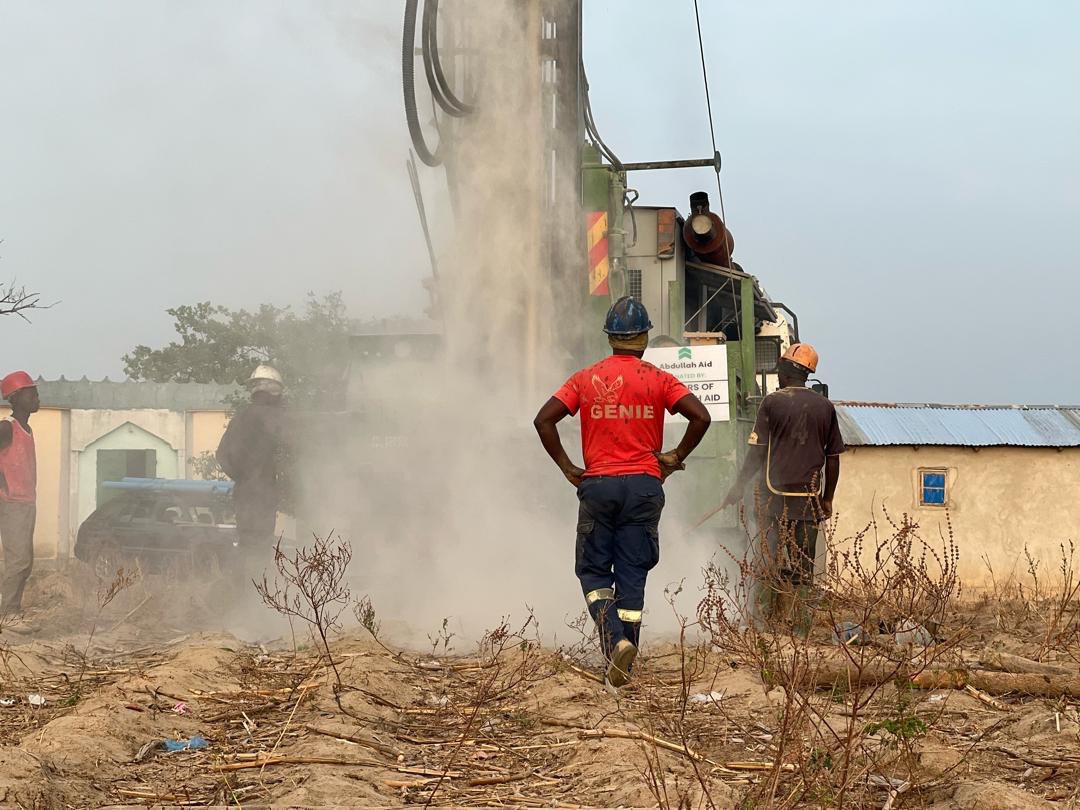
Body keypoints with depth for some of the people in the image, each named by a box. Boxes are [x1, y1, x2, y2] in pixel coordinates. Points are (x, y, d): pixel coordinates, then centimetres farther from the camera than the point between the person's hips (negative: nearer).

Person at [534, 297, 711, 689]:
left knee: (592, 570, 9)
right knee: (632, 575, 6)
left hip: (598, 484, 0)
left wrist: (566, 467, 3)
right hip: (644, 485, 0)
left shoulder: (586, 379, 4)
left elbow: (544, 419, -4)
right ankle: (623, 663, 5)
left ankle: (615, 639, -16)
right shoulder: (658, 380, 1)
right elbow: (700, 416, -10)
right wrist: (676, 457, 2)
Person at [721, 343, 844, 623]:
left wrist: (739, 487, 3)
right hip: (810, 496, 3)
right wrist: (828, 498, 17)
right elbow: (833, 457, 9)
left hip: (776, 495, -3)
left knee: (773, 558, 5)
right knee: (803, 562, 7)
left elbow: (757, 452, -6)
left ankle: (776, 618, 0)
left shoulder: (773, 402, -5)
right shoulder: (825, 407, 6)